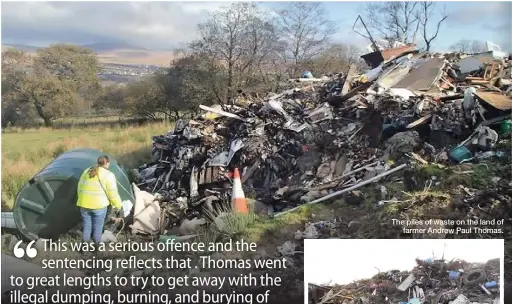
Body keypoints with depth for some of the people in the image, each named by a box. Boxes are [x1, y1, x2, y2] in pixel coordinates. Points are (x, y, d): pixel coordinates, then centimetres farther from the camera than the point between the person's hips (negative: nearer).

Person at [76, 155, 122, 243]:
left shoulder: (87, 171, 10)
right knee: (98, 228, 7)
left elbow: (80, 187, 15)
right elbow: (113, 193, -7)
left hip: (84, 204, 5)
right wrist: (118, 205, 6)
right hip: (99, 205, -5)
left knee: (87, 226, 14)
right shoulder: (108, 175, -7)